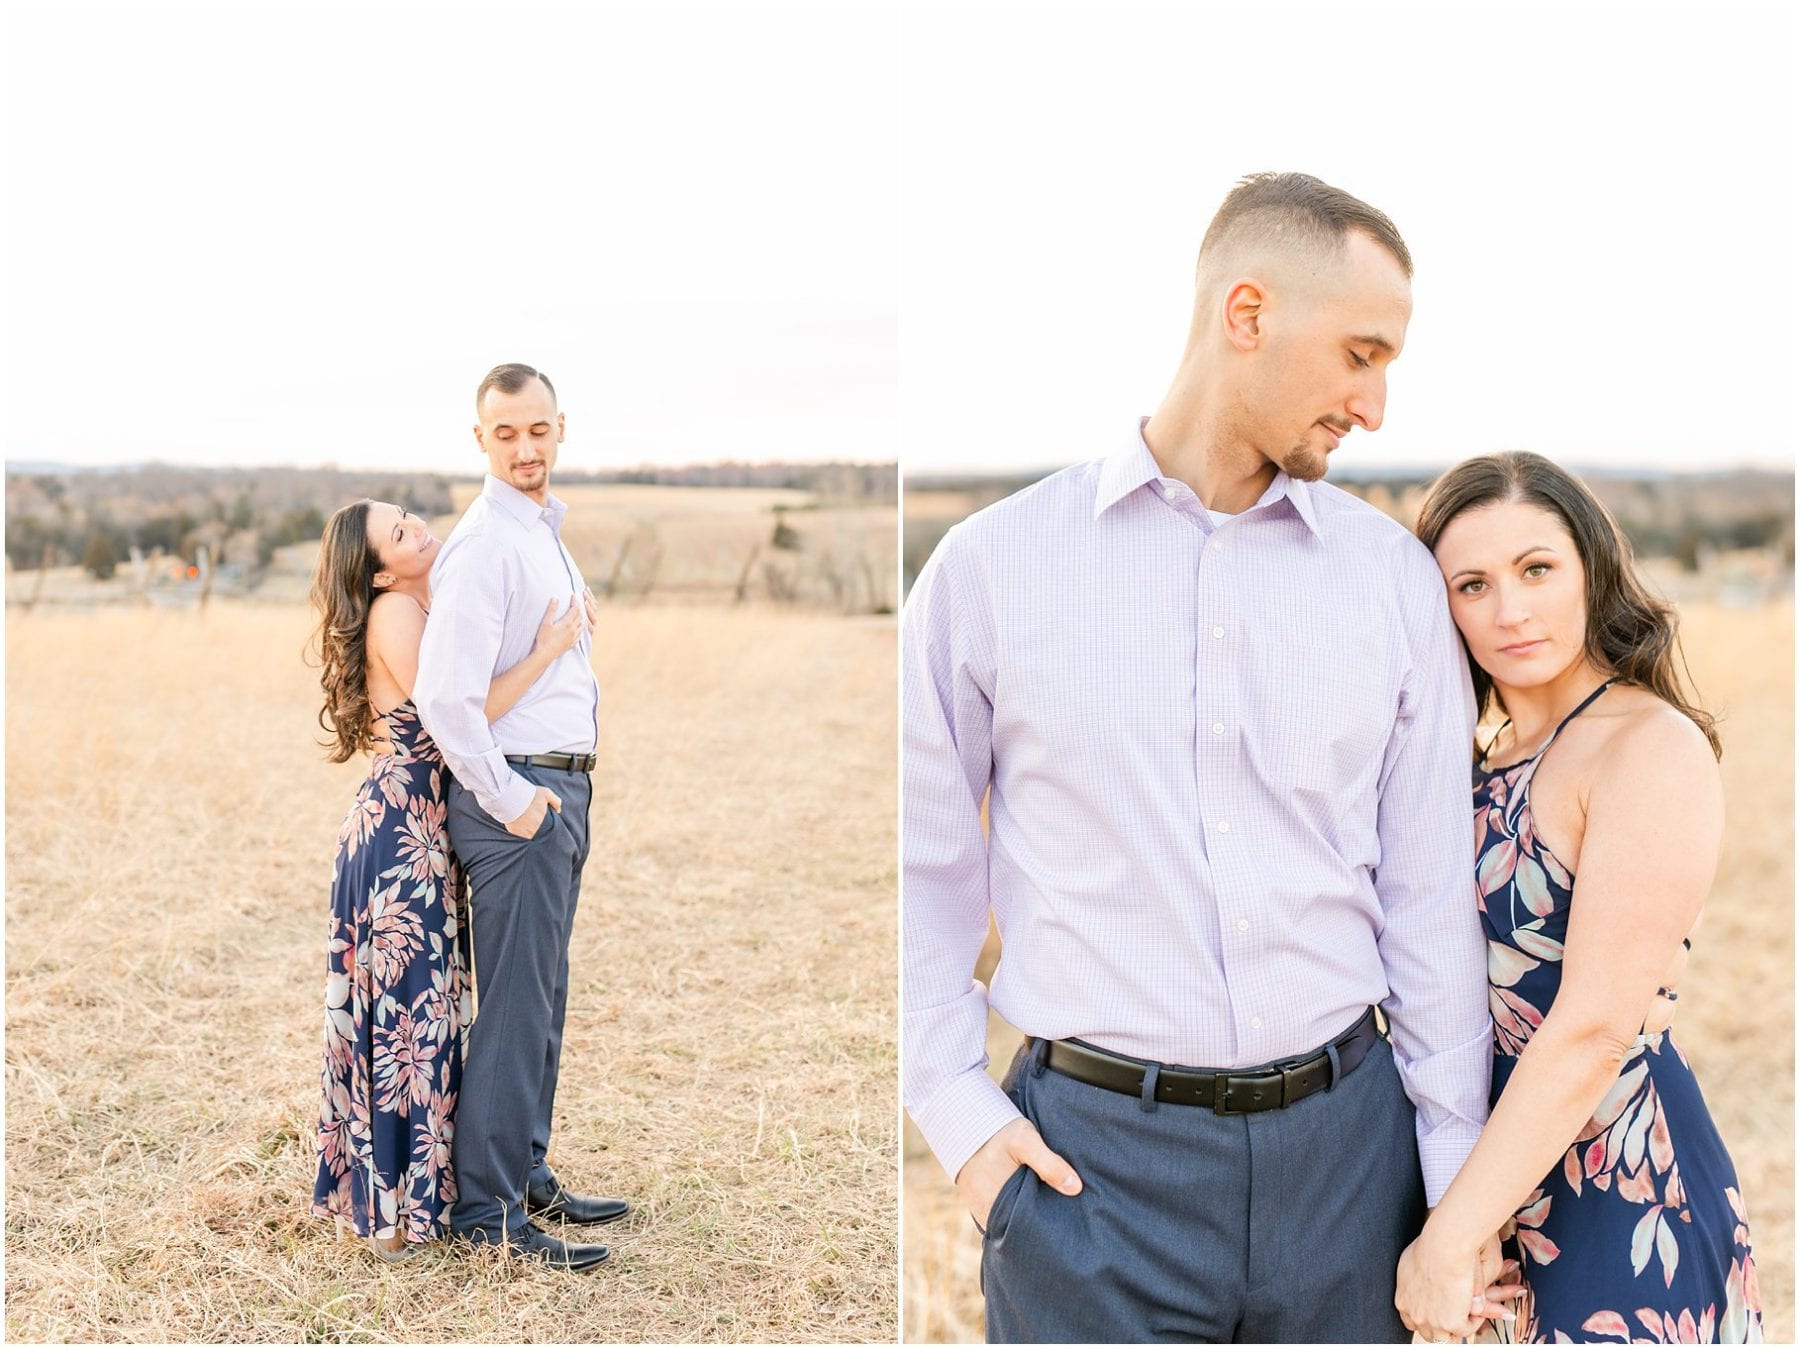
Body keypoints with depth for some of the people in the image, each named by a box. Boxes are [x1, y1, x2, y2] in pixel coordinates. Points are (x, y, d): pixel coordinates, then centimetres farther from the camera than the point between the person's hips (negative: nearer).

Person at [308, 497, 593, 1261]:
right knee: (403, 1006, -1)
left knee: (423, 1007, 14)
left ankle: (412, 1181, 25)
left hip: (425, 830, 9)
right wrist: (544, 653, -15)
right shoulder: (394, 611, -15)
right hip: (398, 830, -9)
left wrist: (559, 634, 3)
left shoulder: (433, 609, 12)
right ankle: (391, 1207, 9)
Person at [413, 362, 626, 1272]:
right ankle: (488, 1212, 3)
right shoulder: (484, 544, -16)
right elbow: (443, 696, -25)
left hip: (561, 789, 10)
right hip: (518, 794, -10)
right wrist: (511, 801, -19)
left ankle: (525, 1177, 28)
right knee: (515, 1008, -5)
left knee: (542, 999, 16)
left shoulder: (548, 534, 15)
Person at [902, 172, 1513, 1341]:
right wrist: (958, 1111, -3)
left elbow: (1433, 895, 5)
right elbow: (920, 864, 4)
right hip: (1091, 1156, -2)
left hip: (1345, 1141, 3)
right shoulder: (991, 564, -2)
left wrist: (1462, 1181, 4)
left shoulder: (1396, 575, 4)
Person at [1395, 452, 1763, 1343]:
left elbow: (1594, 1027, -21)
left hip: (1623, 1199, -7)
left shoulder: (1653, 747, -16)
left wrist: (1448, 1239, -19)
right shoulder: (1499, 765, 8)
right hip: (1510, 1169, 7)